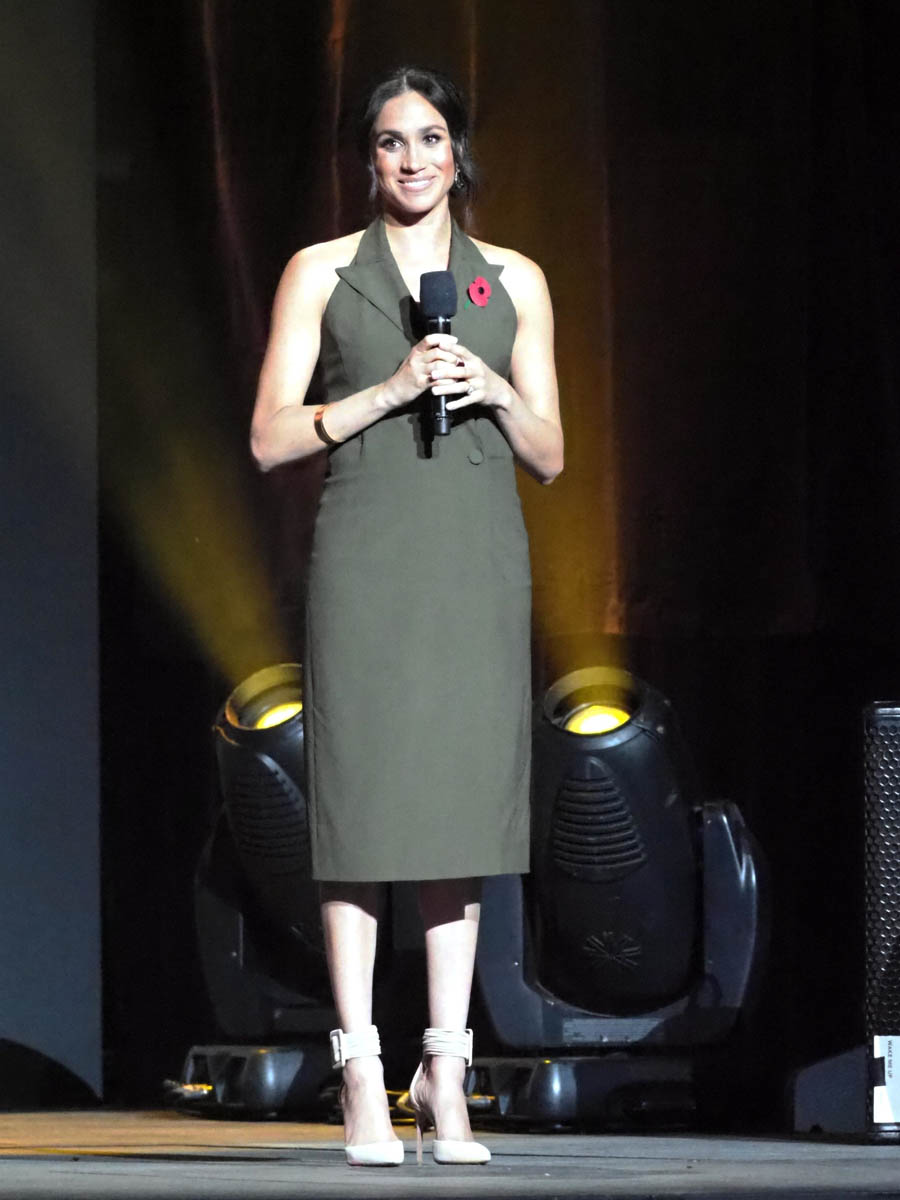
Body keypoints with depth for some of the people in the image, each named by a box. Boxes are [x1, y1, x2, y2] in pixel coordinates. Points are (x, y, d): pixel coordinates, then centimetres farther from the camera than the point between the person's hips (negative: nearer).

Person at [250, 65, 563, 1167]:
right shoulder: (320, 274, 7)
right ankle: (362, 1077, -4)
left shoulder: (514, 283, 13)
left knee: (462, 801, 0)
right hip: (364, 554, -2)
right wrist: (388, 390, -11)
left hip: (477, 563, 2)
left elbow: (549, 456, 13)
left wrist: (497, 393, -7)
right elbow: (270, 438, 1)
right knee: (362, 800, -6)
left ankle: (445, 1074, 5)